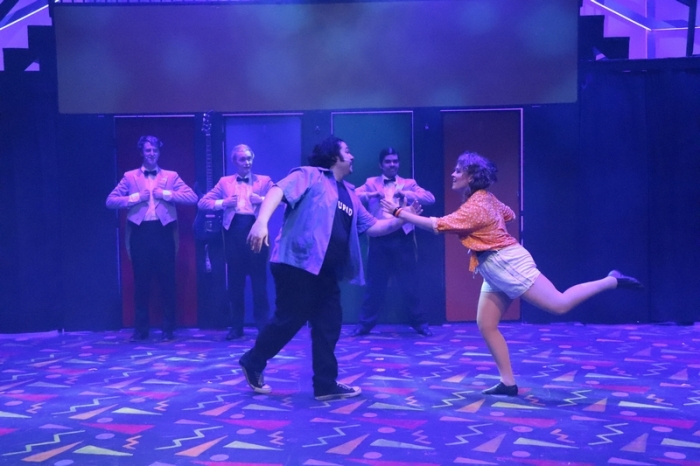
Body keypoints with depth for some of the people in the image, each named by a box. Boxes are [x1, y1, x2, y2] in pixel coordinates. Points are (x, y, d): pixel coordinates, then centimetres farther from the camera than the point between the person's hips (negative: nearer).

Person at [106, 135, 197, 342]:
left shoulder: (171, 176, 9)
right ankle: (141, 329, 14)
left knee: (167, 282, 2)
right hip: (140, 233, 1)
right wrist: (135, 197, -10)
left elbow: (193, 197, -2)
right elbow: (110, 201, 3)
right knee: (141, 282, 6)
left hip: (163, 232, 0)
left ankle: (168, 329, 11)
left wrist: (167, 194, -11)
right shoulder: (130, 177, 10)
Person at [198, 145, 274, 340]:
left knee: (259, 279, -1)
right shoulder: (225, 182, 14)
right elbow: (202, 202, 8)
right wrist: (223, 203, -9)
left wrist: (262, 200, -17)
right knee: (235, 280, 4)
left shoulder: (264, 181, 11)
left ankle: (263, 325, 6)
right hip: (234, 231, 2)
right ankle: (236, 326, 12)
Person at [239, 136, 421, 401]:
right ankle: (253, 362, 20)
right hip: (297, 263, -8)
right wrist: (261, 221, -32)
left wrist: (401, 219, 8)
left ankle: (326, 385, 17)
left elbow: (371, 227, 22)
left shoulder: (349, 195, 22)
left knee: (329, 325, 7)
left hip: (327, 272, 8)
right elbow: (279, 190, -16)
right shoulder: (309, 175, -1)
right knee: (289, 319, -3)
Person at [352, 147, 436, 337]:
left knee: (409, 284, 3)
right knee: (375, 283, 6)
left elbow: (430, 198, -3)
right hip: (379, 239, 0)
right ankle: (365, 323, 17)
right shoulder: (371, 183, 12)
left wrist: (406, 194, -18)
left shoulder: (409, 183, 11)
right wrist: (372, 194, -20)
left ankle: (420, 323, 15)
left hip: (403, 238, 0)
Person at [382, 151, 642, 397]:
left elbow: (437, 226, -23)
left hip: (508, 264, -10)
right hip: (495, 270, 10)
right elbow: (509, 214, 29)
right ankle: (508, 383, 6)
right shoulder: (485, 198, 12)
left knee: (560, 304, -11)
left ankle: (612, 281, 3)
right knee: (486, 325, 4)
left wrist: (398, 212, -18)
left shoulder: (475, 206, -18)